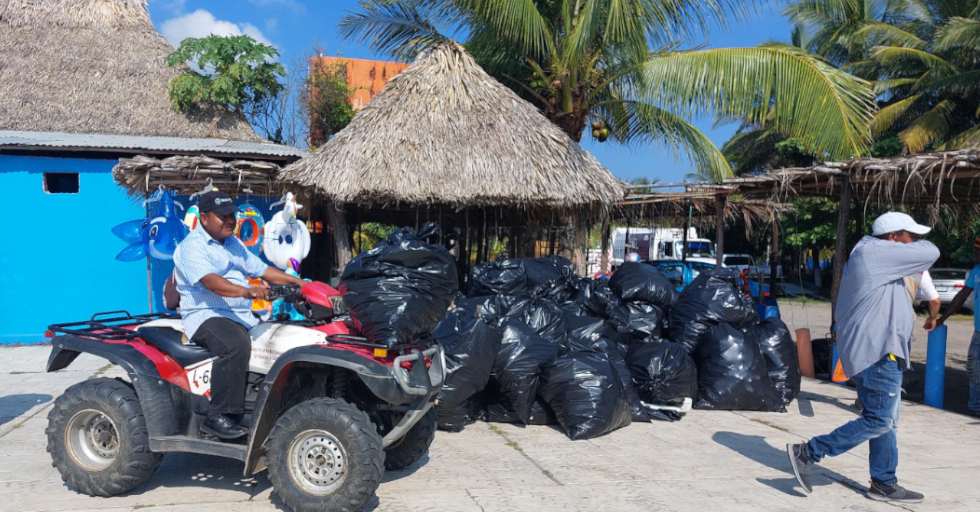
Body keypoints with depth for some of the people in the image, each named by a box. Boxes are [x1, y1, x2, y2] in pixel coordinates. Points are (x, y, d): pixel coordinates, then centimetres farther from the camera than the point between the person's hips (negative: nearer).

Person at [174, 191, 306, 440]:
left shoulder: (234, 244, 22)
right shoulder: (192, 247, -7)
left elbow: (260, 269, 19)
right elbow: (210, 281, -25)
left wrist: (297, 282, 5)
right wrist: (246, 291, -41)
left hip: (243, 315, 8)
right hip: (207, 315, -8)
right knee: (236, 345, -36)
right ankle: (218, 417, -28)